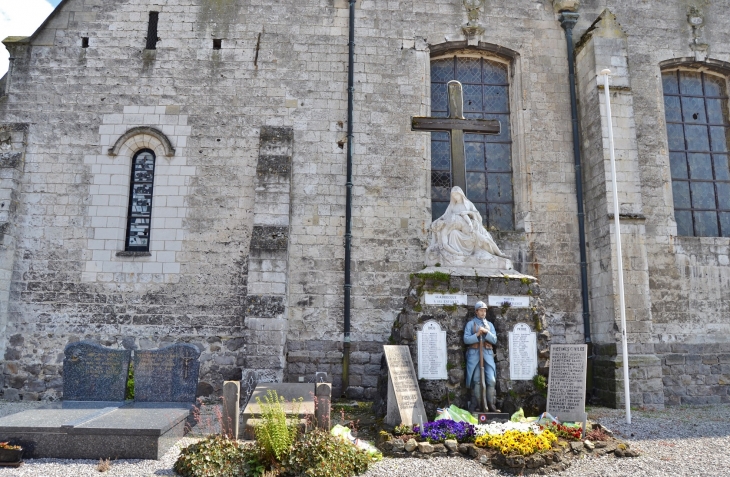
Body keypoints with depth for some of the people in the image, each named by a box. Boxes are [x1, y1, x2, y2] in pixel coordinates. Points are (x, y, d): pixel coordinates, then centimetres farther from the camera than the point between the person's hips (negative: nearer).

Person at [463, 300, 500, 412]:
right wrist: (477, 335, -15)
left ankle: (491, 405, -1)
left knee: (491, 380, -7)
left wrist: (486, 332, -8)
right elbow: (466, 340, -3)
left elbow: (494, 340, 8)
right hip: (474, 354, -3)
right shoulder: (470, 324, 7)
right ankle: (474, 406, 7)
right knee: (476, 381, 0)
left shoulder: (489, 324, 17)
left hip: (488, 354, 3)